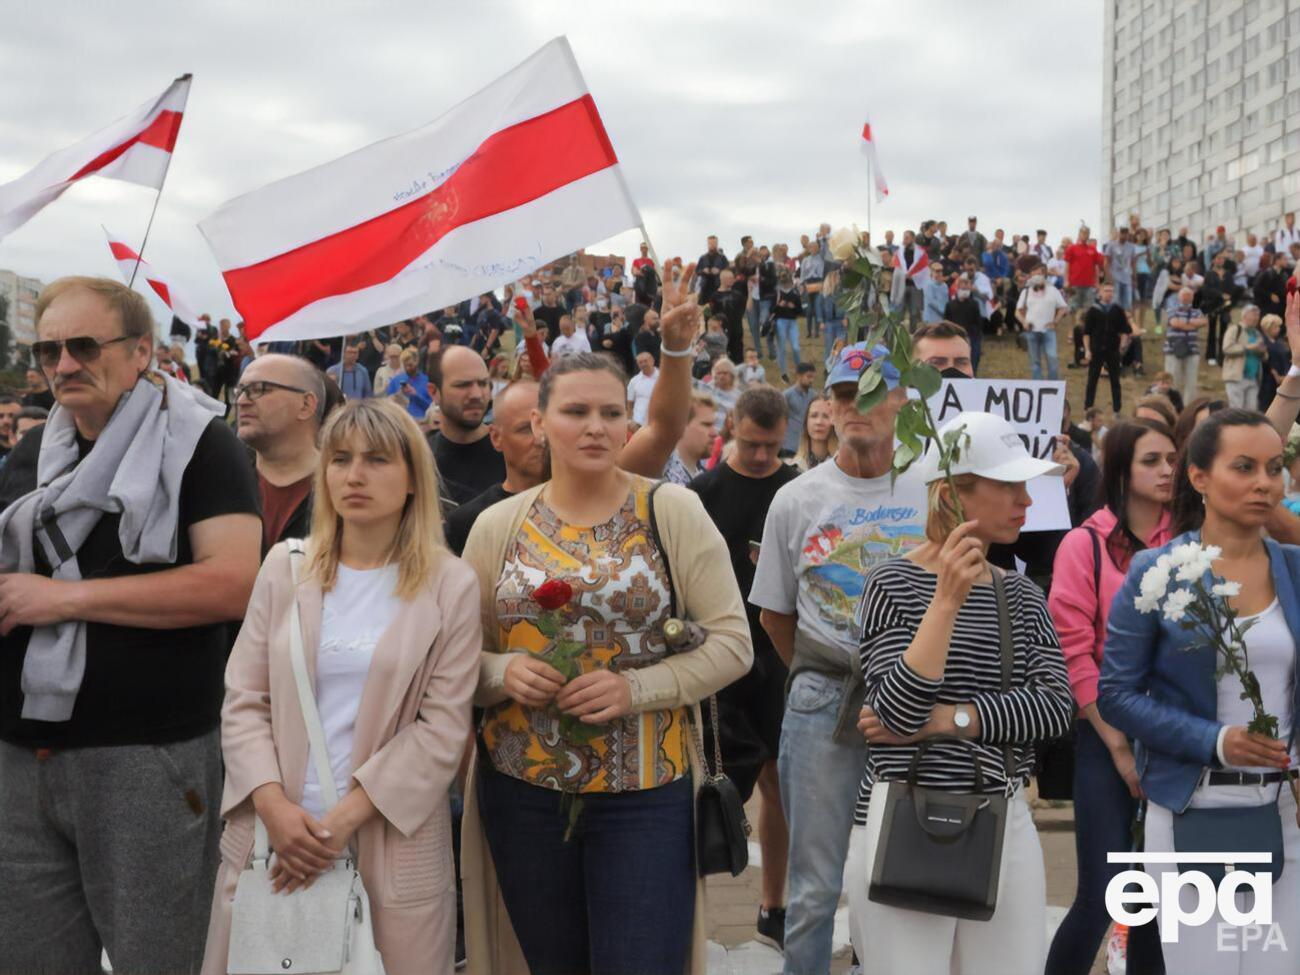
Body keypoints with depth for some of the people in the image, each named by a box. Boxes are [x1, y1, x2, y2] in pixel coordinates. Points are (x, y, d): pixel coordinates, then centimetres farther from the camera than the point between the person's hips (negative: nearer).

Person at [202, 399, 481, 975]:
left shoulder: (451, 587, -2)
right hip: (271, 832, 2)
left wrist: (345, 817, -13)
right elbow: (243, 701, 4)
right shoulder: (285, 567, 4)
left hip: (391, 845, -2)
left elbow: (442, 728, -6)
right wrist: (273, 805, -11)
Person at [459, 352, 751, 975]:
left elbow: (732, 642, -6)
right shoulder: (498, 525, 3)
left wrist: (637, 688, -18)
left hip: (646, 791, -2)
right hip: (521, 789, 3)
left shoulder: (673, 512, -4)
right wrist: (504, 673, -14)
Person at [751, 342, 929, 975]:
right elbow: (773, 613, 10)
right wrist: (819, 680, 10)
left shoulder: (931, 495, 1)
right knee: (815, 883, 5)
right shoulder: (796, 500, 3)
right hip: (823, 703, 0)